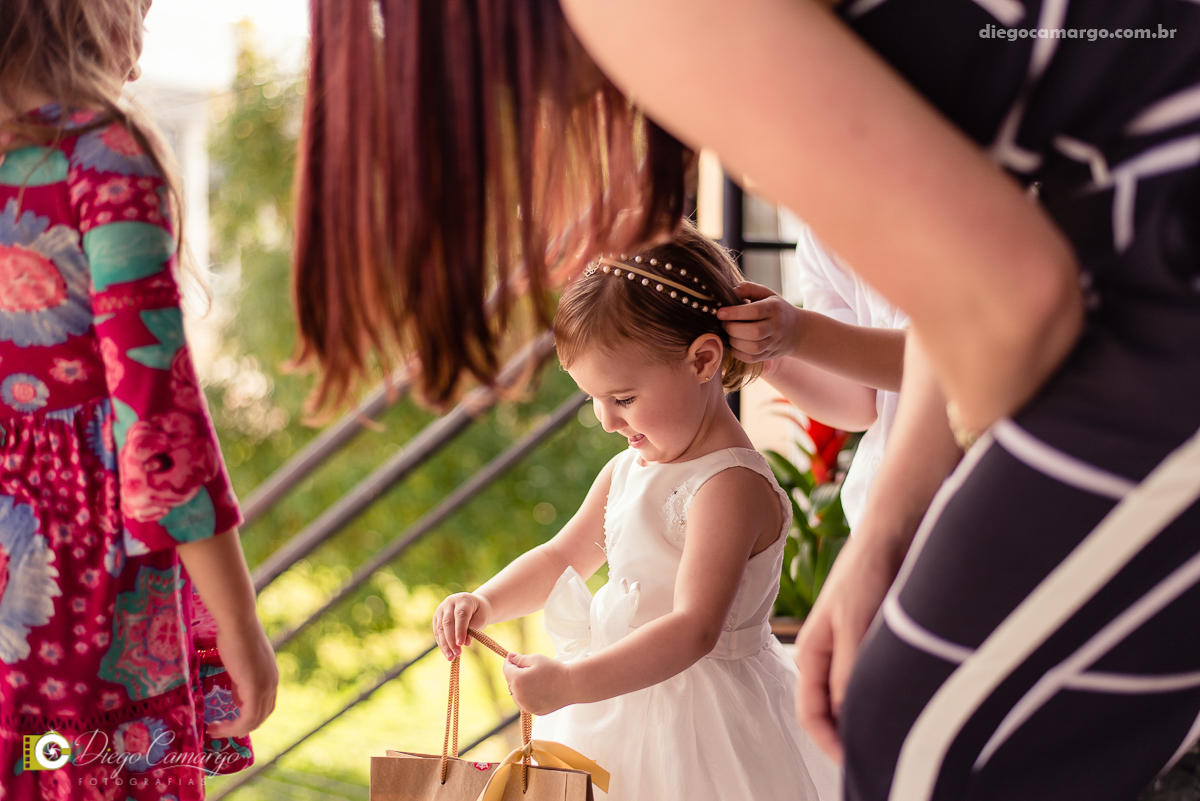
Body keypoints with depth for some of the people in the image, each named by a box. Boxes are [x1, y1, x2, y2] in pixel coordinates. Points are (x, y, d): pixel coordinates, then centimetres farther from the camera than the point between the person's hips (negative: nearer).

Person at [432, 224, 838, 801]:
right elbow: (562, 558, 19)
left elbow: (694, 628, -30)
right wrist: (485, 603, 0)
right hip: (616, 705, 8)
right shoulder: (628, 471, 7)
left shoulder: (732, 486, -22)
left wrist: (569, 683, -36)